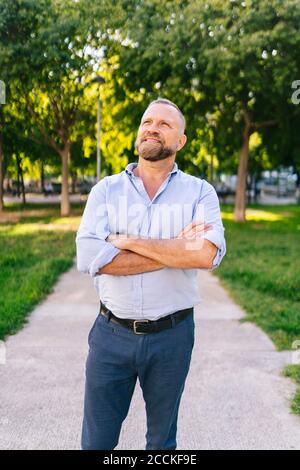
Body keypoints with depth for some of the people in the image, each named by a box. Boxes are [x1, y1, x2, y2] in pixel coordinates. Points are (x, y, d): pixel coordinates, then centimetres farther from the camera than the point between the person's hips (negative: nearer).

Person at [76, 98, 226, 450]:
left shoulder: (200, 192, -2)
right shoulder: (106, 190, 0)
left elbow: (207, 254, -20)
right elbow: (90, 258, -16)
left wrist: (127, 241, -19)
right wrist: (177, 251, -17)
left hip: (172, 336, 0)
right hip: (112, 333, 1)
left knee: (162, 439, 20)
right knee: (97, 440, 15)